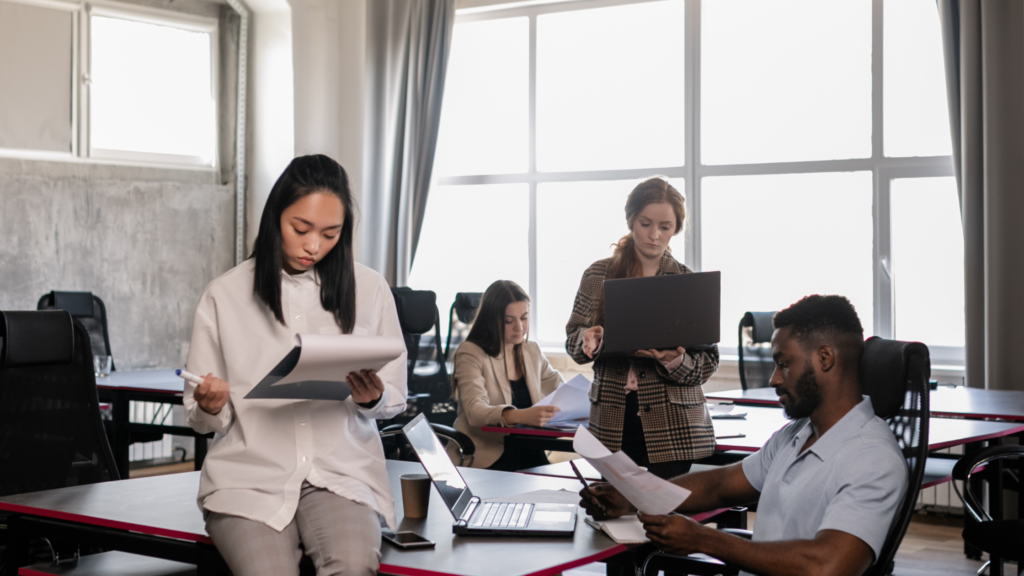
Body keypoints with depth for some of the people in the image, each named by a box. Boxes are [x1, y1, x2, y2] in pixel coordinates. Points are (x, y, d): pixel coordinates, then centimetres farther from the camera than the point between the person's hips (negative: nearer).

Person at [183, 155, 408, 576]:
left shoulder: (369, 290, 9)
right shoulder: (224, 296, 5)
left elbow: (396, 399, 12)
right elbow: (203, 422, 8)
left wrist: (373, 399, -10)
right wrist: (210, 407, -15)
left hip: (342, 469, 1)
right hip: (249, 474, 0)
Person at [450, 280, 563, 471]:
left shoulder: (532, 352, 15)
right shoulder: (470, 354, -6)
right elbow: (475, 410, -21)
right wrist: (519, 416, -40)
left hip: (527, 453, 5)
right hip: (485, 457, -5)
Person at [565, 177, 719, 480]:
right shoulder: (598, 275, 6)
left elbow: (708, 362, 1)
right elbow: (572, 341, 8)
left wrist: (675, 361, -20)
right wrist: (590, 339, -14)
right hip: (613, 421, 1)